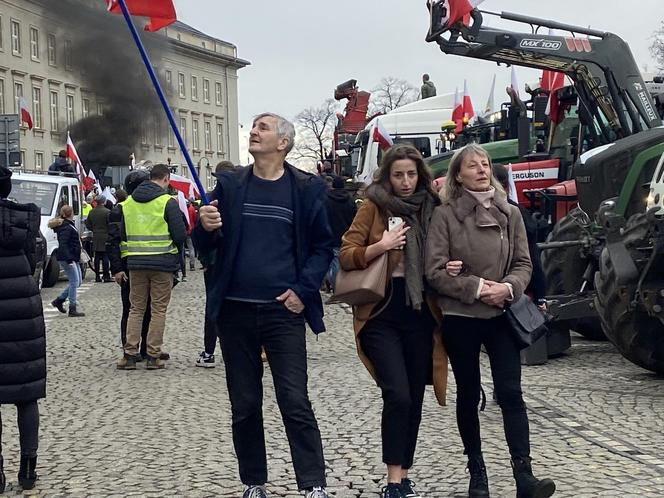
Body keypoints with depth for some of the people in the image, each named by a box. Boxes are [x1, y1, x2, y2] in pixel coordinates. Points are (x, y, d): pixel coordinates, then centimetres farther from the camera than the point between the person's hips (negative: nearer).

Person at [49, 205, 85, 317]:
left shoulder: (69, 225, 15)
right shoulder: (66, 227, -15)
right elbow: (63, 245, -23)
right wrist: (69, 259, -28)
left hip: (73, 258, 10)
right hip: (67, 258, -10)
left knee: (77, 281, 13)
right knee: (75, 282, -9)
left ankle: (59, 300, 20)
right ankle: (72, 310, -8)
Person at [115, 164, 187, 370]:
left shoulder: (128, 202, 9)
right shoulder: (168, 202, -8)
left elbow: (120, 235, 10)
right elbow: (180, 235, -11)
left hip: (136, 263, 4)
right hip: (163, 262, -4)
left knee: (136, 308, 12)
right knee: (158, 310, 4)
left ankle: (130, 354, 7)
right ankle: (153, 356, 4)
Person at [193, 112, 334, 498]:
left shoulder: (306, 189, 2)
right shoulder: (230, 185, 7)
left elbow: (323, 246, 5)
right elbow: (205, 248, 8)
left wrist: (304, 289, -9)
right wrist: (206, 228, -15)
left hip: (283, 311, -2)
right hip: (235, 311, 3)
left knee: (295, 402, -5)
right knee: (245, 405, 9)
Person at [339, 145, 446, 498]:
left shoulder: (431, 208, 10)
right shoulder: (374, 207, -1)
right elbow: (345, 256, -5)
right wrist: (379, 247, -20)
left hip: (419, 312, 4)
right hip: (381, 312, -4)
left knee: (414, 398, 7)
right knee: (397, 395, -14)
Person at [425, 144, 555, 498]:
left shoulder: (510, 213, 5)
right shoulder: (445, 215, -5)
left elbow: (523, 264, 5)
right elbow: (435, 272, -9)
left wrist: (508, 287, -15)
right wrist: (476, 288, -16)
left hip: (501, 316, 2)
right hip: (460, 319, -2)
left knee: (510, 393, -6)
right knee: (469, 395, 9)